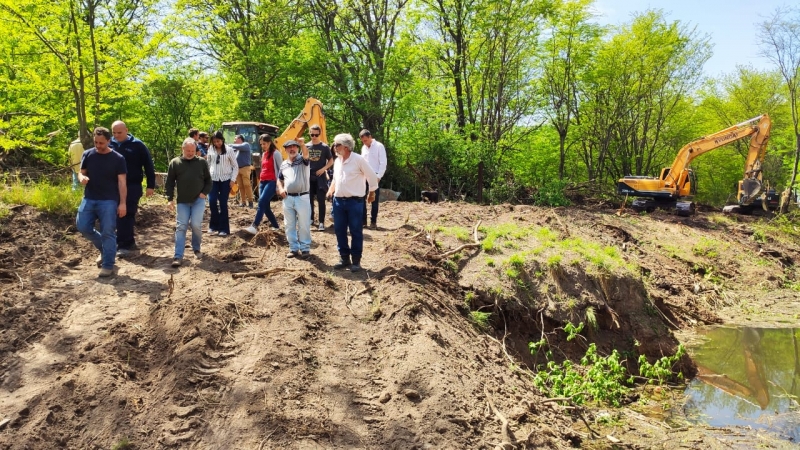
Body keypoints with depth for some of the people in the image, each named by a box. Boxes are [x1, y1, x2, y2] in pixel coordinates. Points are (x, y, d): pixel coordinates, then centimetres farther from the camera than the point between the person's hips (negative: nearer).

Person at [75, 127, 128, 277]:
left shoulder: (118, 159, -5)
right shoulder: (88, 155, 4)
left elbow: (122, 182, -5)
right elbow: (81, 172, 12)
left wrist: (122, 203, -11)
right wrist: (82, 178, -14)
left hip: (109, 201, -4)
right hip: (89, 199, 4)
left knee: (108, 232, -4)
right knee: (83, 227, 1)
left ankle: (108, 266, 4)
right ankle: (104, 248, 26)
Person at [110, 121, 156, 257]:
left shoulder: (137, 145, -3)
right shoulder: (109, 144, 6)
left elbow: (148, 165, -1)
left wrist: (151, 185, -4)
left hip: (132, 186, -4)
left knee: (126, 215, -6)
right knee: (121, 216, 10)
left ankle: (124, 245, -3)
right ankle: (129, 242, 21)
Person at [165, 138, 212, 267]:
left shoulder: (201, 162, 5)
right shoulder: (175, 162, 3)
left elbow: (208, 180, 11)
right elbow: (169, 182, 4)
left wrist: (205, 193, -5)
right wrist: (170, 199, -4)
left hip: (198, 200, -1)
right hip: (182, 201, 1)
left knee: (196, 224, -11)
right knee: (181, 227, -3)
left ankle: (196, 248, 16)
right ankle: (178, 256, -5)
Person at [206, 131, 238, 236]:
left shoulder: (229, 150, -2)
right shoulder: (210, 150, 5)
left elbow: (235, 166, 1)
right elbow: (208, 164, 13)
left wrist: (233, 179, -6)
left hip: (225, 180, -2)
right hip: (213, 179, 2)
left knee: (223, 203, -1)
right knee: (212, 201, -9)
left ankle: (224, 228, 6)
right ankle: (214, 225, 8)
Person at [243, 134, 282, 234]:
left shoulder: (275, 153, -5)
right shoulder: (263, 154, 18)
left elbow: (281, 168, -8)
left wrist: (279, 183, -13)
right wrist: (260, 181, 18)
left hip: (272, 182, -8)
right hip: (263, 182, 8)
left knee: (262, 201, -23)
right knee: (265, 206, 3)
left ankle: (254, 226, -32)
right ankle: (275, 226, 14)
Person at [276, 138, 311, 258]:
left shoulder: (302, 160, -2)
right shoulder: (284, 164, 12)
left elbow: (306, 153, -26)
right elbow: (280, 179, 24)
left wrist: (302, 144, -48)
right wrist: (281, 189, 3)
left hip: (302, 198, -5)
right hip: (288, 198, 5)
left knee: (304, 225, 1)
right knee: (289, 226, 9)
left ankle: (305, 248, 12)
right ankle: (294, 248, 19)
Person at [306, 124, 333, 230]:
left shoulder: (324, 147, -4)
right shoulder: (306, 146, 5)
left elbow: (331, 161, 0)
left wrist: (323, 169, -14)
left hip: (320, 177, -3)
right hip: (309, 177, 3)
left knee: (321, 200, -4)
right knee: (309, 199, 10)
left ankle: (321, 222, 1)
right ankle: (311, 218, 25)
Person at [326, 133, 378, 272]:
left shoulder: (359, 159, -11)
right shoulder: (337, 161, 10)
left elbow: (372, 177, -3)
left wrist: (371, 194, 5)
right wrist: (331, 190, 13)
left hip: (355, 201, -6)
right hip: (338, 201, 7)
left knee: (356, 231, 0)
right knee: (339, 230, 8)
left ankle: (356, 260, 8)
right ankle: (344, 258, 19)